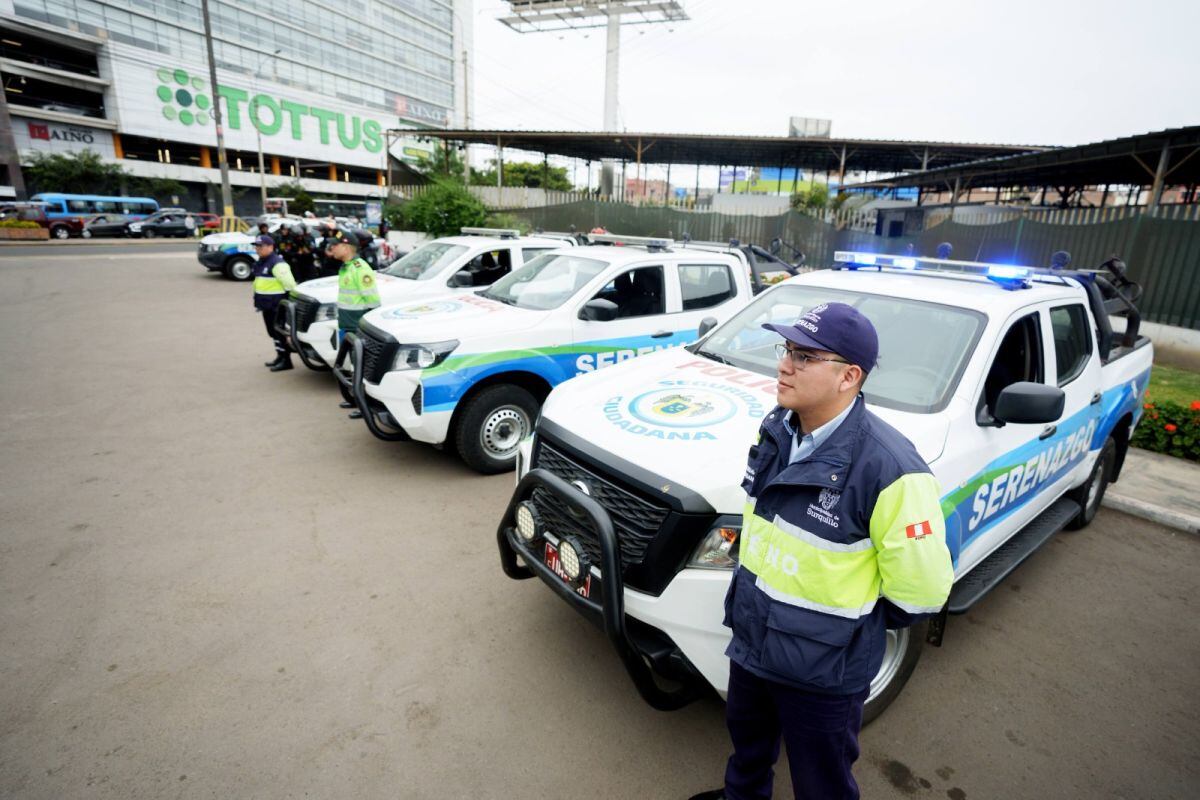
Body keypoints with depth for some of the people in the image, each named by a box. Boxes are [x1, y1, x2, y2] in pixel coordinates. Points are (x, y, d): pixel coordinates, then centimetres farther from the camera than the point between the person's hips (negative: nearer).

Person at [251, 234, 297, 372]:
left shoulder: (277, 263, -17)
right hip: (267, 304, 10)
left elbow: (289, 283, -21)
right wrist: (259, 301, 25)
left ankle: (286, 360, 1)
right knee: (273, 331, 16)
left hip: (277, 305, -10)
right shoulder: (261, 262, 15)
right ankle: (280, 357, 26)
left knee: (279, 331, -6)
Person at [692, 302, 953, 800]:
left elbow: (922, 589, -21)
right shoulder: (775, 431, -7)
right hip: (749, 643, 7)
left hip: (822, 674, -6)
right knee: (747, 742, 33)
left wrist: (858, 624, -6)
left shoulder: (889, 467, -30)